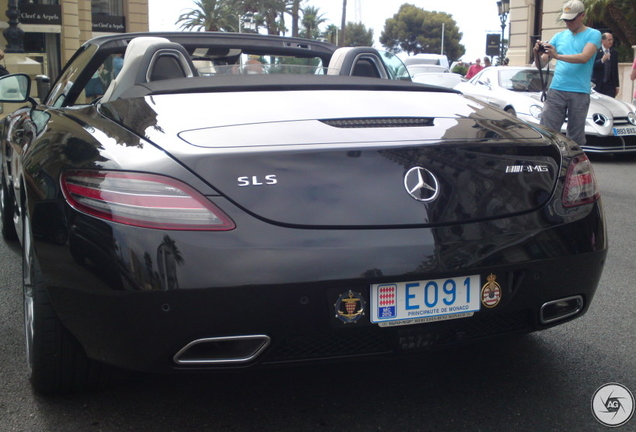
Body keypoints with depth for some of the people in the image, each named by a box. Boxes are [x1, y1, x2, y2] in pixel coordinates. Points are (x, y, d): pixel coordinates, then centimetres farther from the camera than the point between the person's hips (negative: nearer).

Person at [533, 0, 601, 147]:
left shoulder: (593, 35, 4)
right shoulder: (559, 36, 15)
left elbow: (584, 57, -14)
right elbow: (541, 64, 12)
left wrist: (558, 56, -24)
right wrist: (538, 55, -11)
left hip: (580, 93, -3)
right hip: (556, 90, 3)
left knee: (576, 137, 0)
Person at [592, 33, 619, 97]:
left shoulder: (614, 53, 11)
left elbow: (615, 70, 12)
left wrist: (617, 85, 10)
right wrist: (602, 60, -27)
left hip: (610, 85, 3)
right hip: (597, 85, -3)